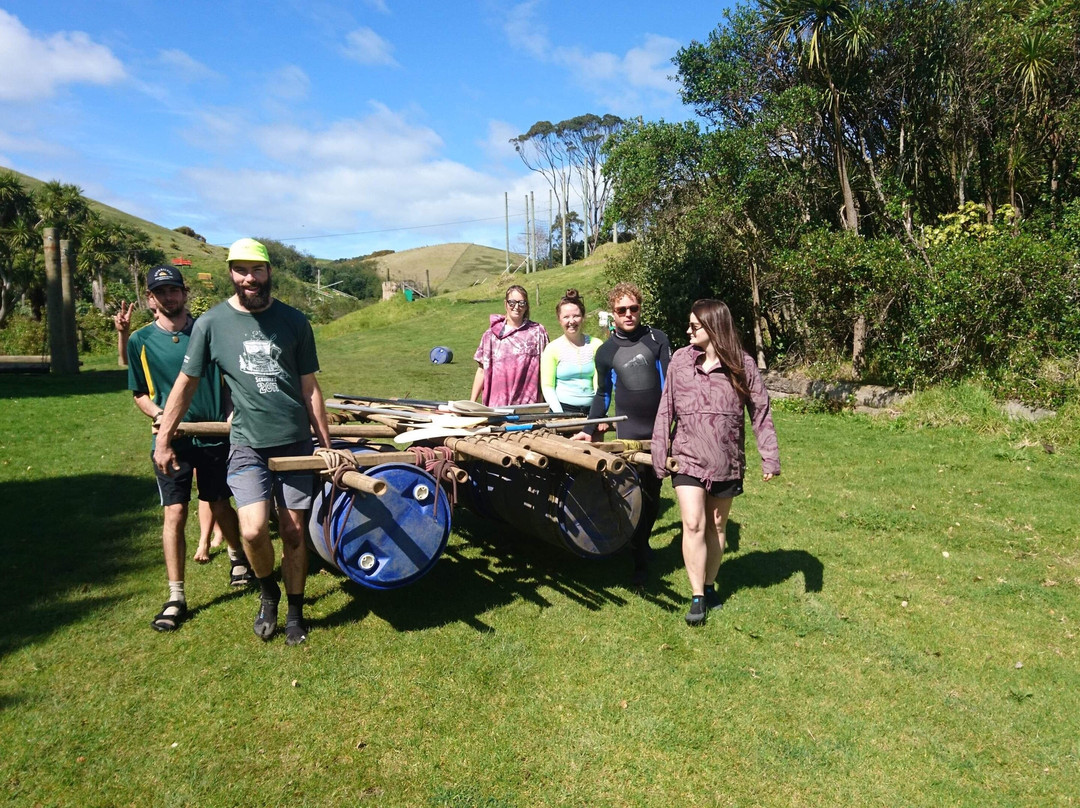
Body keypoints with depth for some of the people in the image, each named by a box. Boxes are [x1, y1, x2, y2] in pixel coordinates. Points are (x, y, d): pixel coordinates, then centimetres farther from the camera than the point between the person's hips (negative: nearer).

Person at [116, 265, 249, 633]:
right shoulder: (140, 340, 0)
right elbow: (139, 393, 7)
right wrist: (158, 414, -11)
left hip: (215, 434, 0)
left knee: (219, 506, 12)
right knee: (175, 513, -2)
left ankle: (238, 556, 41)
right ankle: (176, 598, 8)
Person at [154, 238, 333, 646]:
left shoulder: (294, 321, 2)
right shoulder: (212, 322, 0)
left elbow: (309, 387, 6)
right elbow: (186, 383, 8)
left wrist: (326, 444, 6)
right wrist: (163, 440, 10)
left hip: (295, 442, 1)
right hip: (248, 444, -1)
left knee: (294, 532, 7)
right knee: (253, 530, -16)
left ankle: (295, 612, 28)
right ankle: (268, 592, 17)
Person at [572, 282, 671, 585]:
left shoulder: (657, 339, 0)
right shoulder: (605, 352, 5)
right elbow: (602, 394, 14)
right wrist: (589, 429, 7)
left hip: (660, 429, 0)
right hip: (629, 432, 0)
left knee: (653, 494, 10)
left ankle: (641, 543, 31)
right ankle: (640, 561, 8)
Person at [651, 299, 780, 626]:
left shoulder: (742, 364, -6)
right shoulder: (680, 360, -3)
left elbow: (760, 411, -3)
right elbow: (666, 409, 1)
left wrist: (769, 458, -6)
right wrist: (659, 453, -1)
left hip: (727, 461, 0)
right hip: (688, 458, 0)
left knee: (717, 526, 13)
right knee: (693, 525, -8)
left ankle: (710, 586, 31)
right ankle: (697, 597, 3)